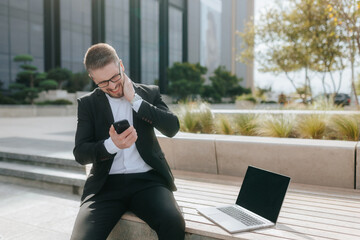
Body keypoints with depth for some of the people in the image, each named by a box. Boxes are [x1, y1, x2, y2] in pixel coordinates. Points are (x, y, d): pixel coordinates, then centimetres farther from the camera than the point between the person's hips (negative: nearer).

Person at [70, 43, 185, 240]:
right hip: (106, 183, 1)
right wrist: (111, 145, -19)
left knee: (173, 223, -28)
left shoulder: (149, 93, 10)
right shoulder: (87, 103, 9)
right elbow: (80, 153, 1)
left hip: (148, 179, 0)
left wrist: (135, 100, -8)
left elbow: (172, 128, -4)